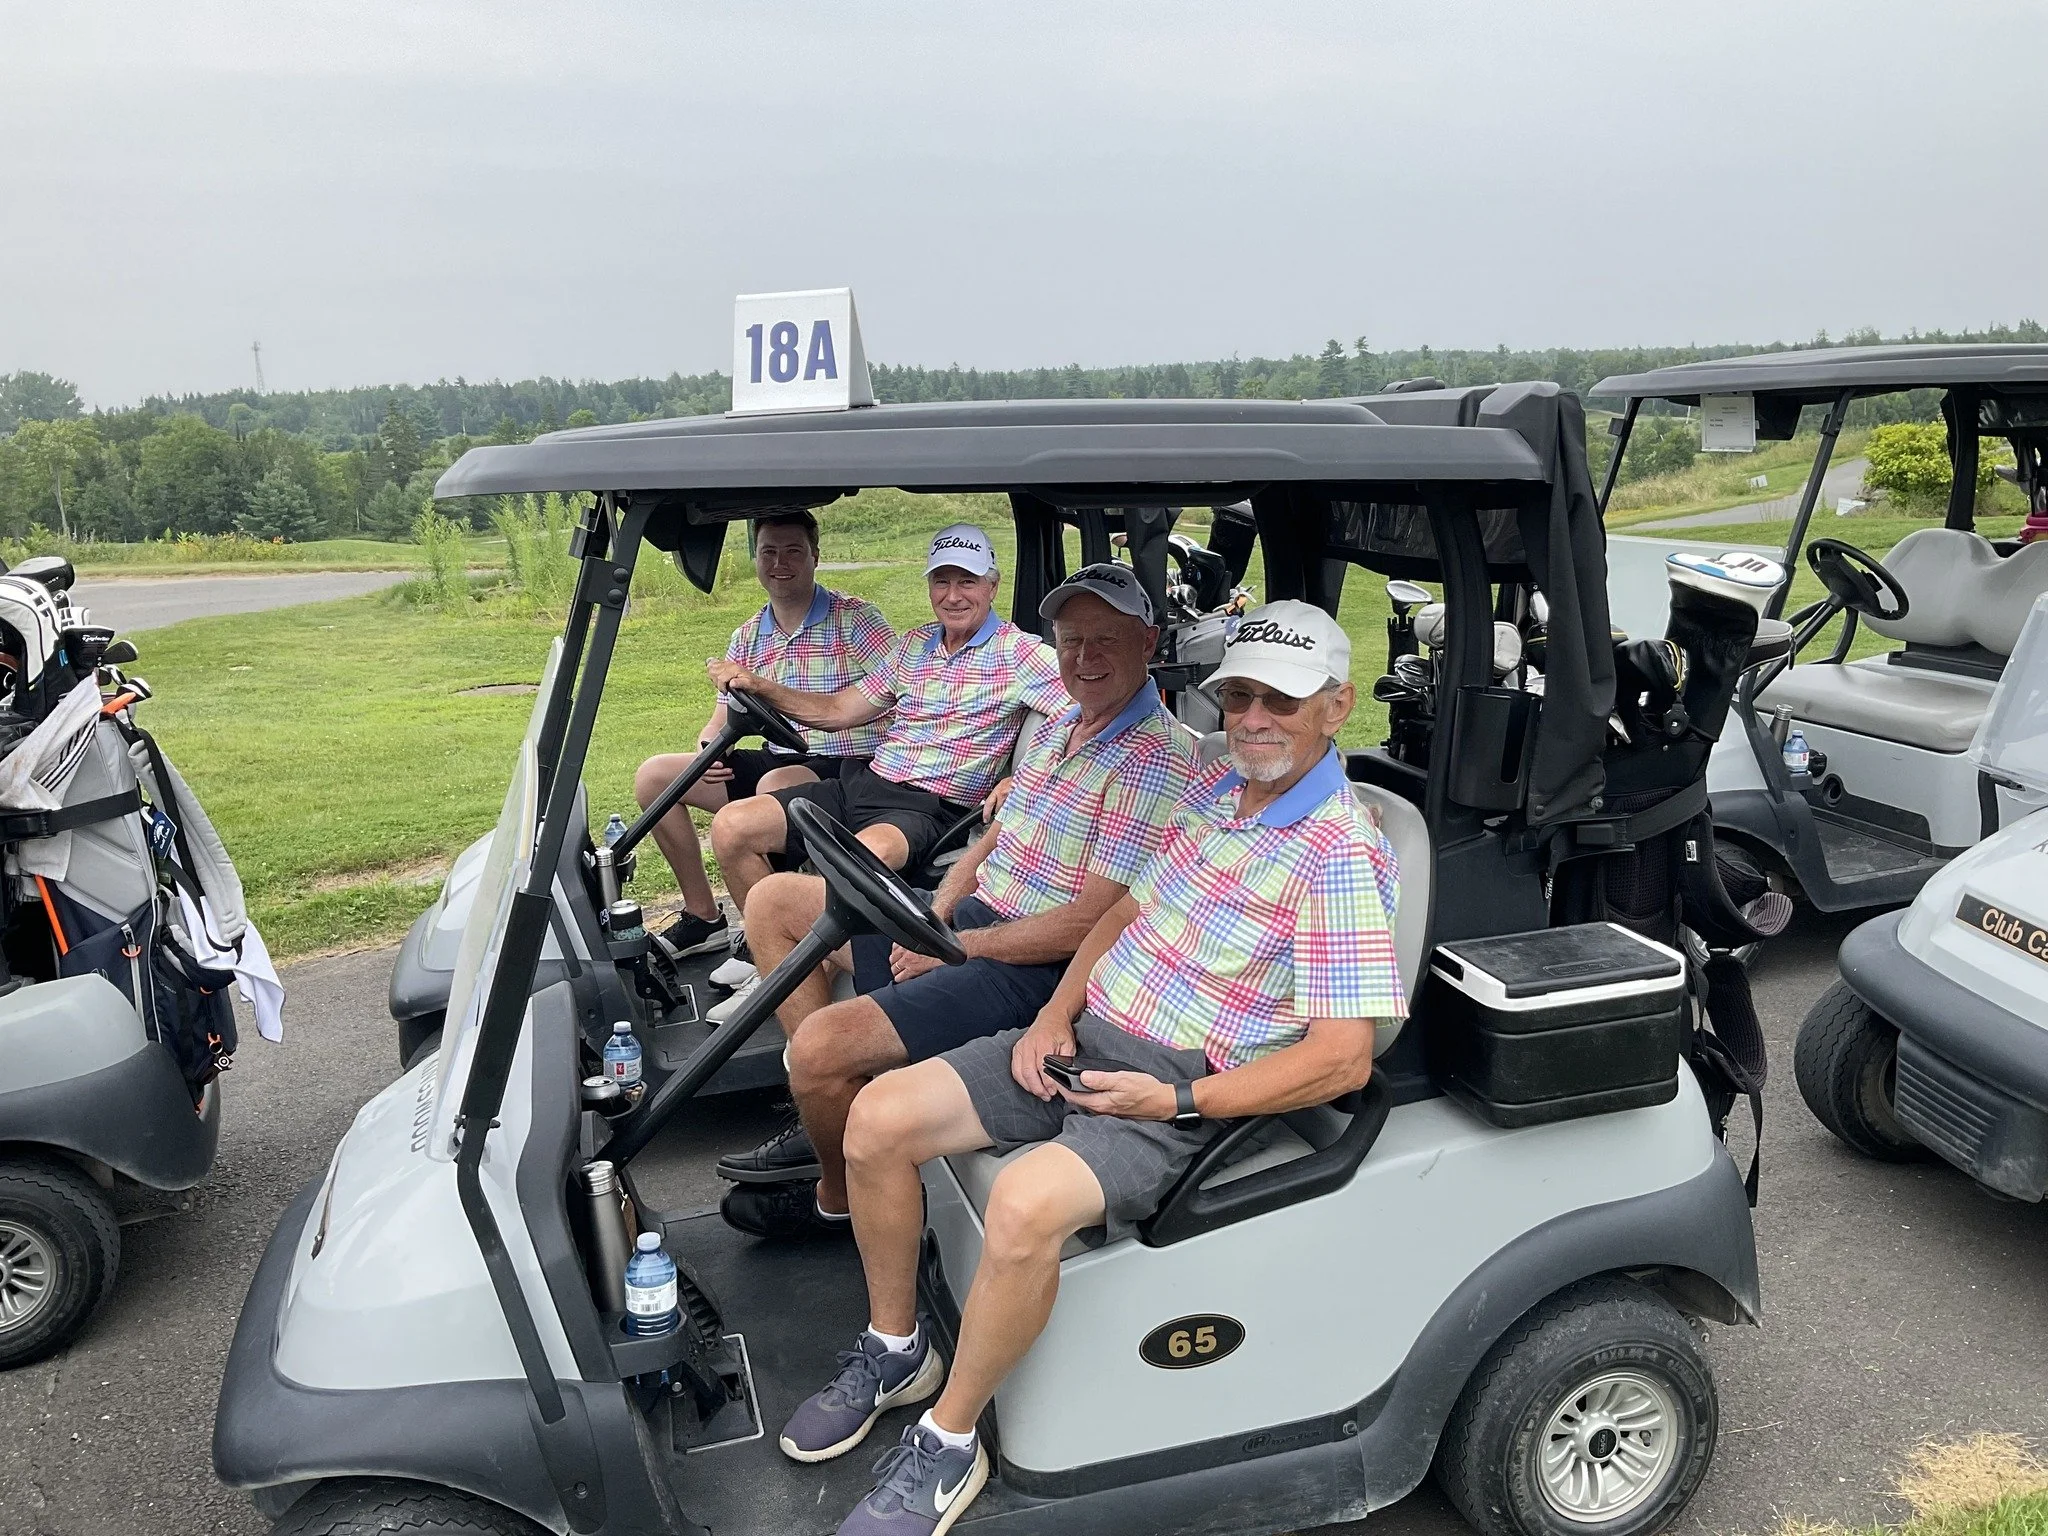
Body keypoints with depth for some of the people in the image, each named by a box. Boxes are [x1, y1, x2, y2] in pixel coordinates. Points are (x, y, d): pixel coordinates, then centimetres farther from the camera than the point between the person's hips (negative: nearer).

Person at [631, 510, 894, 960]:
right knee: (652, 775, 0)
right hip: (780, 762, 7)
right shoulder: (747, 638, 11)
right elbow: (722, 721, 11)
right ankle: (703, 916, 6)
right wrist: (708, 748, -13)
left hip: (849, 766, -7)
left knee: (776, 785, -40)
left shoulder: (856, 619, -6)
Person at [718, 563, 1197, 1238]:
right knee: (773, 901, 9)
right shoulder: (1056, 725, 12)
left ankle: (838, 1195, 7)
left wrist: (954, 946, -14)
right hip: (975, 913, 10)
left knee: (821, 1045, -25)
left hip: (1038, 968, -10)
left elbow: (1089, 924, -22)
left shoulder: (1157, 760, -18)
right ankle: (822, 1117, 9)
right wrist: (934, 916, -2)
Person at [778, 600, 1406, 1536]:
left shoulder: (1342, 855, -15)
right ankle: (894, 1347, 15)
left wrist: (1177, 1100, -21)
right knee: (879, 1118, -7)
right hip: (1086, 1039, 8)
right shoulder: (1213, 790, 10)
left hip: (1182, 1085, -7)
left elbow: (1343, 1058, -18)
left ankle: (947, 1446, -9)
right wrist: (1056, 1013, 2)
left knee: (1025, 1204, -34)